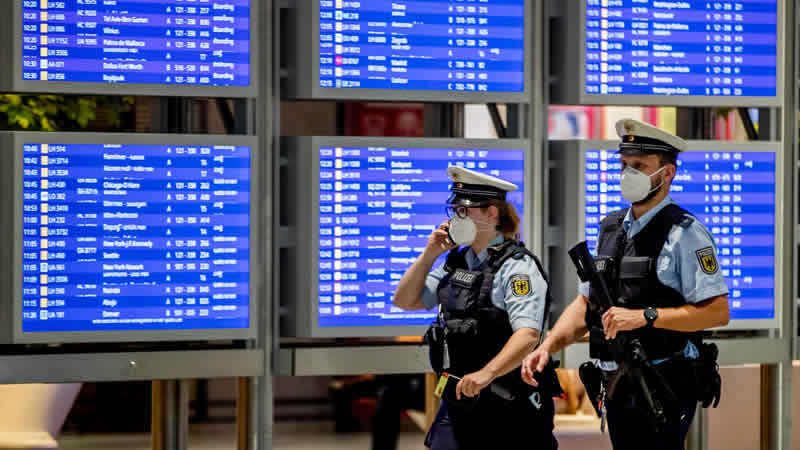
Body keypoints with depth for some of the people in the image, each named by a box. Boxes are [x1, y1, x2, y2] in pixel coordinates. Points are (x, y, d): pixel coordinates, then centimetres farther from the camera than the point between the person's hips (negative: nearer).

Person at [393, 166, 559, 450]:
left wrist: (487, 373, -38)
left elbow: (528, 334, -24)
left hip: (508, 407, -7)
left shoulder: (517, 266, -12)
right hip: (458, 401, 7)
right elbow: (405, 301, 17)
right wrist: (429, 254, 5)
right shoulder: (456, 262, 13)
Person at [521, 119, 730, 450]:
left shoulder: (684, 234, -8)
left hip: (664, 390, -7)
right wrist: (547, 346, 2)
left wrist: (646, 316, -20)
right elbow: (585, 303, 17)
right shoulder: (611, 228, 14)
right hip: (617, 390, 7)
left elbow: (717, 311, -14)